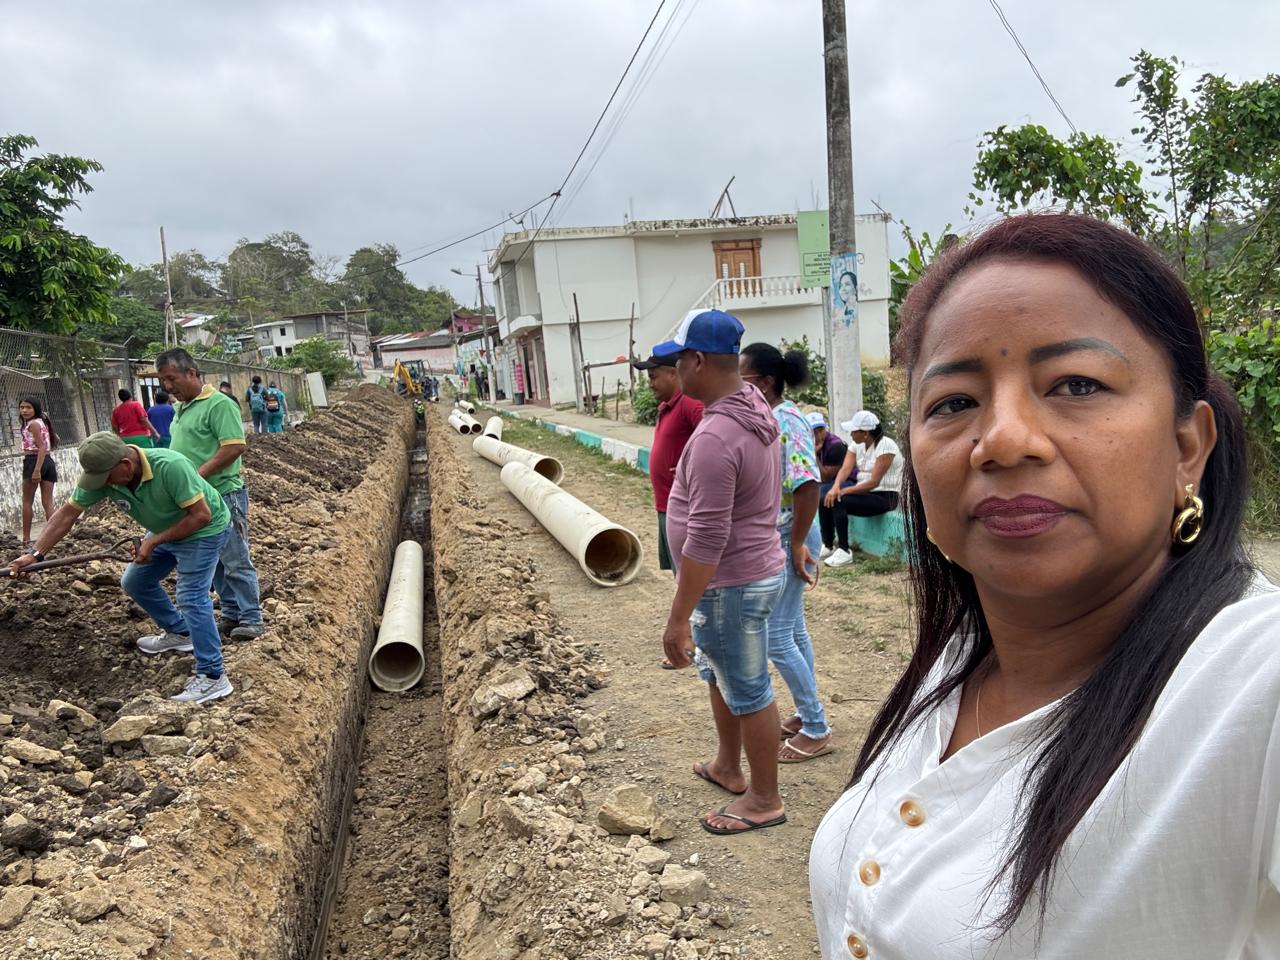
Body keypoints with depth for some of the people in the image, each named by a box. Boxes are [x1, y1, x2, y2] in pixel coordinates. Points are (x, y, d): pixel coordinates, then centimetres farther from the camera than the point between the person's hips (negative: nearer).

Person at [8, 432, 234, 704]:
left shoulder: (170, 466, -36)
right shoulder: (101, 475, -17)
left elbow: (201, 515, -31)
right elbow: (67, 513, -8)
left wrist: (154, 541, -26)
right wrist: (35, 554, -13)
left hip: (202, 531, -8)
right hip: (165, 531, 8)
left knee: (191, 598, -16)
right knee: (135, 583, 18)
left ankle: (212, 677, -11)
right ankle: (179, 632, 38)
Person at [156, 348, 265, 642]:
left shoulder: (219, 404, -13)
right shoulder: (181, 408, 15)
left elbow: (235, 447, -22)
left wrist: (197, 476, -22)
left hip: (221, 496, -9)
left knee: (236, 561, -2)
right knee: (213, 562, 14)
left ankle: (251, 618, 7)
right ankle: (231, 614, 24)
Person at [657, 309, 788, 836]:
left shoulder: (714, 437, -28)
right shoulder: (756, 408, 3)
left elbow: (705, 541, -29)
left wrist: (679, 617, -23)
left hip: (731, 584, -10)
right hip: (755, 568, 10)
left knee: (748, 692, 7)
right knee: (719, 673, 25)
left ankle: (764, 800, 26)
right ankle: (727, 766, 44)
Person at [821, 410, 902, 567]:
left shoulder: (885, 445, -20)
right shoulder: (858, 444, 5)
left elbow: (874, 482, -25)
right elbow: (845, 469, -7)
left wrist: (843, 491, -26)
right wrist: (835, 487, -27)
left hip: (884, 497, -8)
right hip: (864, 491, 8)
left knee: (838, 502, -26)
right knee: (826, 499, -9)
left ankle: (845, 552, -20)